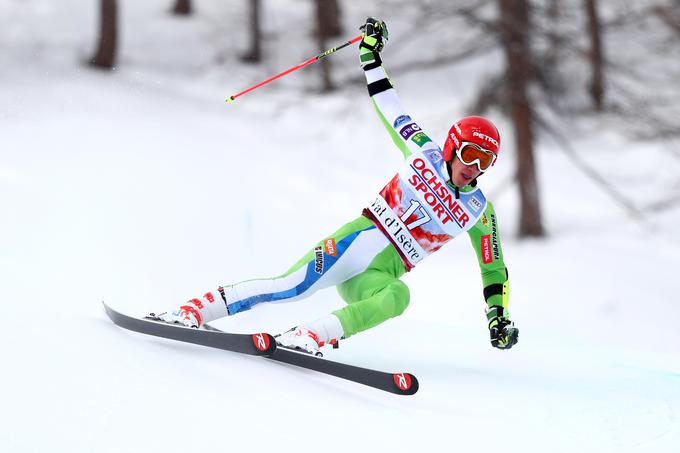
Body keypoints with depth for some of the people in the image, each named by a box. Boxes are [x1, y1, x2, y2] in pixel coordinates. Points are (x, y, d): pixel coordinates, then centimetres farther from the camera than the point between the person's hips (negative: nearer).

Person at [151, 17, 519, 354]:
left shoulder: (479, 212, 10)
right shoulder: (426, 155, 8)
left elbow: (494, 269, 17)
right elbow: (389, 109, 15)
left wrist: (498, 315, 5)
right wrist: (371, 53, 12)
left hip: (379, 275, 1)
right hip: (356, 242, -1)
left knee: (397, 296, -36)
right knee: (292, 286, -26)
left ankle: (307, 338, -42)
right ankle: (193, 311, -25)